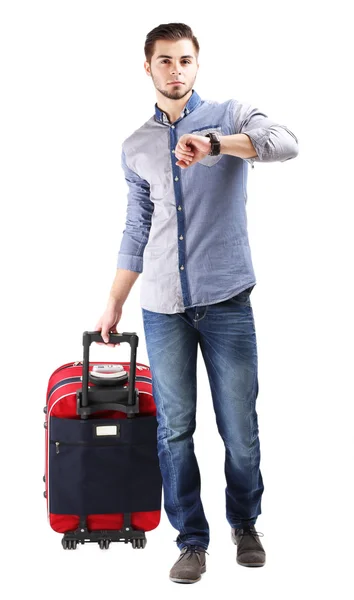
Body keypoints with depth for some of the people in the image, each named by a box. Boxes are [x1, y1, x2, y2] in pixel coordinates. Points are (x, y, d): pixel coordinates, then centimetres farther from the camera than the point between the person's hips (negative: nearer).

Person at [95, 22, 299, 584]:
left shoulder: (230, 116, 2)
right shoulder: (136, 147, 13)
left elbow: (286, 142, -19)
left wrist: (213, 143, -30)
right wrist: (113, 306, 18)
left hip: (227, 301, -3)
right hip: (164, 308, 3)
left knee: (241, 429, 4)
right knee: (174, 430, 4)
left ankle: (245, 525, 27)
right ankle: (192, 539, 18)